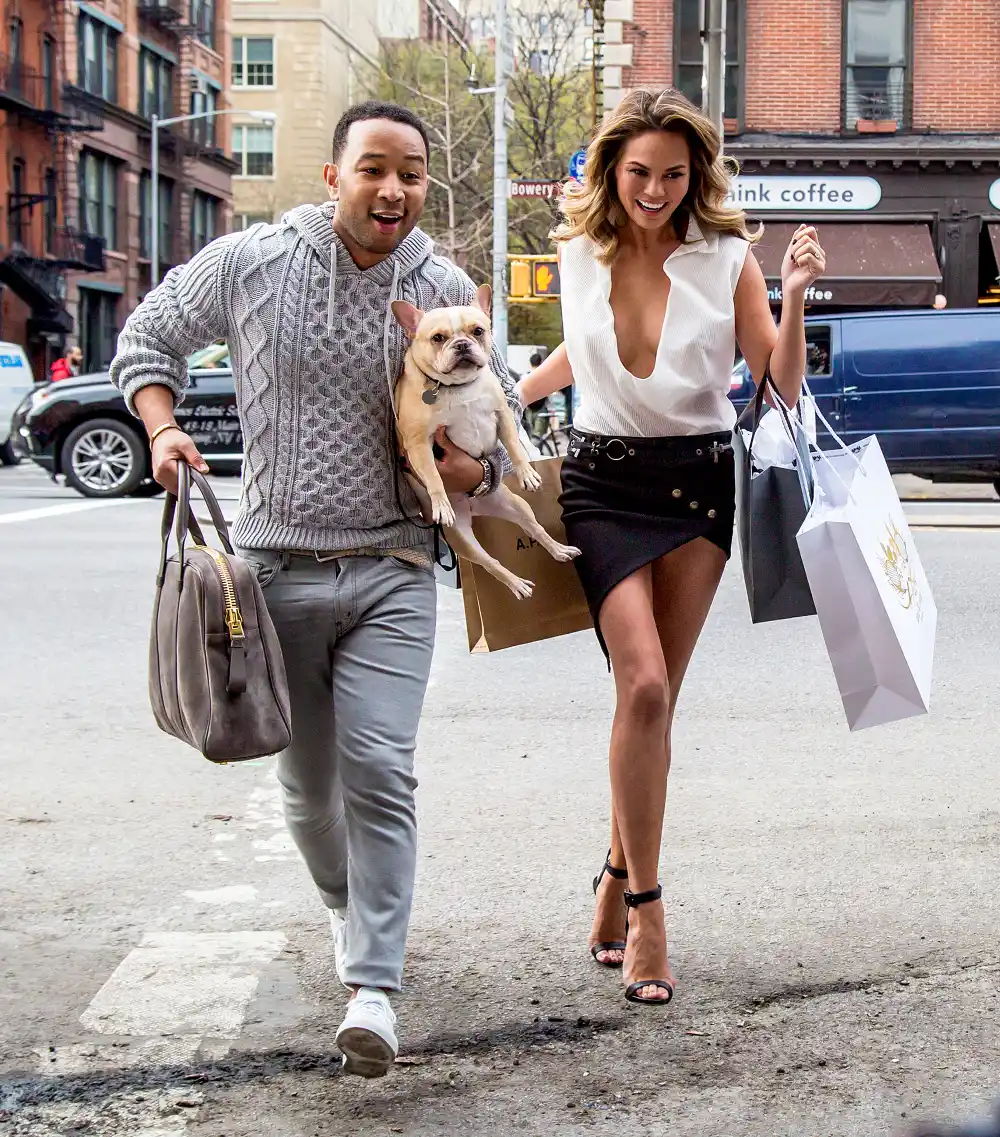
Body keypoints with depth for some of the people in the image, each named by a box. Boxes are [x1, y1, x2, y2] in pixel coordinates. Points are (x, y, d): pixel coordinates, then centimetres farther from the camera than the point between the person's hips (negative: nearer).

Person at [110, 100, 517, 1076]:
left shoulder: (448, 293, 0)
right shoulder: (248, 263, -3)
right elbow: (146, 338, 12)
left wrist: (474, 468, -12)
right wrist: (163, 430, -5)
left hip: (393, 571, 0)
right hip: (277, 565, 1)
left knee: (378, 769, -14)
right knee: (308, 779, 11)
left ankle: (373, 987, -12)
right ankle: (345, 908, 41)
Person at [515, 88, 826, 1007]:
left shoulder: (726, 259, -3)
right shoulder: (580, 256, 4)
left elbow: (783, 385, -5)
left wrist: (793, 300, -20)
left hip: (700, 483, 0)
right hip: (604, 482, 0)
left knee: (656, 697, 4)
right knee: (643, 686, -15)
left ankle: (618, 881, 21)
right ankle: (646, 908, -9)